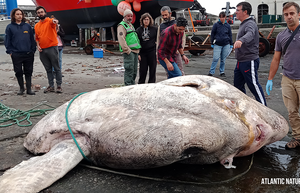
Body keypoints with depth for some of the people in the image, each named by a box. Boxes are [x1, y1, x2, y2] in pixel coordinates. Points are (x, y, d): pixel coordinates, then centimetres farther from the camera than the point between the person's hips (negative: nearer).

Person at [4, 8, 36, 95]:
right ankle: (21, 88, 18)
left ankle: (29, 89, 11)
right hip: (16, 54, -1)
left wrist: (33, 50, 3)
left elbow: (32, 39, 10)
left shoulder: (27, 26, 9)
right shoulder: (10, 27, 4)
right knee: (18, 72, 5)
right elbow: (7, 40, 5)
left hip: (29, 54, 1)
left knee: (28, 72, 5)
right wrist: (10, 51, -3)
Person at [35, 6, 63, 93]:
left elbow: (53, 21, -29)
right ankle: (51, 86, 17)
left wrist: (54, 20, -52)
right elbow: (37, 38, 21)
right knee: (48, 69, 11)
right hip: (42, 50, 6)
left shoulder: (50, 21, -3)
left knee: (56, 68, 0)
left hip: (52, 48, -6)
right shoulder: (36, 26, 13)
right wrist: (38, 45, 3)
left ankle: (59, 86, 6)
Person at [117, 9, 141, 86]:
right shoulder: (122, 25, -6)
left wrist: (137, 49, 20)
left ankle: (132, 85, 22)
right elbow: (121, 39, -16)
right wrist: (127, 50, -20)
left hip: (135, 51, 9)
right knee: (129, 70, -10)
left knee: (134, 70, 12)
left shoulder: (131, 25, 24)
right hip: (128, 51, -9)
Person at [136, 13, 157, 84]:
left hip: (152, 52, -1)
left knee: (152, 70, 4)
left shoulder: (155, 29, 3)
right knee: (142, 70, 4)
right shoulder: (138, 30, 7)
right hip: (142, 53, 1)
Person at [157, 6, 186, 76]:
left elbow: (183, 38, 4)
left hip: (176, 52, -3)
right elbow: (158, 41, 15)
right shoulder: (161, 26, 13)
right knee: (168, 73, 5)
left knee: (180, 72, -4)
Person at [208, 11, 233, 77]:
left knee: (223, 59, 7)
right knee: (215, 58, -8)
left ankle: (222, 72, 17)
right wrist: (212, 43, 1)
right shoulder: (216, 25, 1)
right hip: (217, 45, -2)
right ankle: (211, 72, -2)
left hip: (226, 45, 2)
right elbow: (212, 34, 4)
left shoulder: (228, 25, 8)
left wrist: (231, 44, 12)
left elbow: (230, 35, 14)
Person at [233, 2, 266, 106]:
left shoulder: (250, 24, -17)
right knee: (237, 84, 14)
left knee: (253, 85, -5)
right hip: (241, 62, 10)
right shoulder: (243, 24, 16)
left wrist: (240, 40, -59)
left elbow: (250, 35, -41)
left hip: (249, 61, -10)